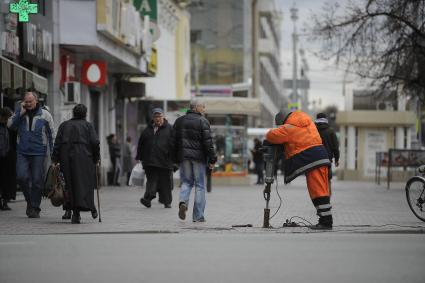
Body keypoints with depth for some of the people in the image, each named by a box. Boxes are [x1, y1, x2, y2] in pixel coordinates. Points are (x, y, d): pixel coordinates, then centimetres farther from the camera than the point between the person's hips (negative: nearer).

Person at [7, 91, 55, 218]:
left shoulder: (45, 115, 3)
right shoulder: (20, 113, 8)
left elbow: (52, 134, 6)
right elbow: (10, 125, -2)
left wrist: (53, 153, 1)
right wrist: (21, 113, -10)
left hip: (38, 153, -1)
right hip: (22, 152, 1)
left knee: (37, 180, -1)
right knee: (21, 177, -12)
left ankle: (35, 208, 8)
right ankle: (29, 200, 12)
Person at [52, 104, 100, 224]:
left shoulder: (64, 125, 15)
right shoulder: (88, 125, 7)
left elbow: (57, 143, 7)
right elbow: (95, 142, -3)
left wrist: (55, 160, 6)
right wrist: (97, 158, 6)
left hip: (66, 156, 3)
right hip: (83, 157, -2)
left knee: (70, 183, 6)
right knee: (84, 183, -1)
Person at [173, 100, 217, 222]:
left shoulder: (179, 121, 10)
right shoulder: (203, 121, -6)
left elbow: (175, 140, 11)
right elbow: (208, 142, -11)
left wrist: (175, 158, 16)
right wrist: (212, 159, -7)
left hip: (183, 156, 4)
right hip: (198, 156, -4)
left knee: (186, 181, 14)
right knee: (200, 185, 3)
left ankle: (183, 201, -16)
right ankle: (198, 215, 3)